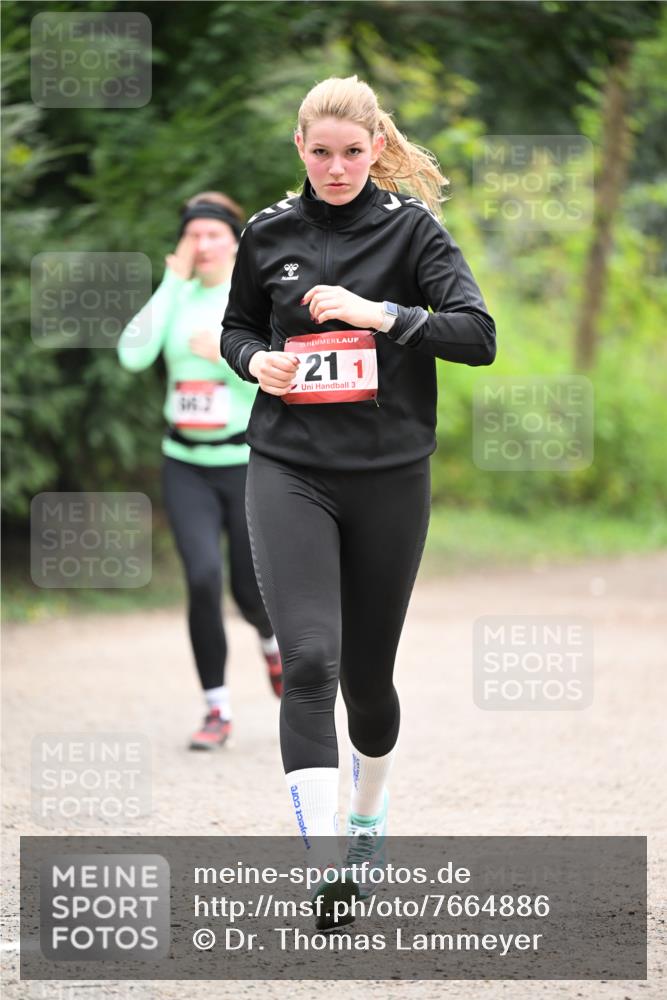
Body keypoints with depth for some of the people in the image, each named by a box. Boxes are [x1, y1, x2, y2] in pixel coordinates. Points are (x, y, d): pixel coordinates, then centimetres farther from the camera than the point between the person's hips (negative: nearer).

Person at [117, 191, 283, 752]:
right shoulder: (177, 298, 4)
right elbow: (133, 354, -13)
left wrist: (226, 356, -22)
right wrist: (173, 282, -11)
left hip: (250, 462, -2)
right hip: (186, 465, 2)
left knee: (250, 590, 4)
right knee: (203, 578, -17)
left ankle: (272, 638, 43)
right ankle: (218, 710, -5)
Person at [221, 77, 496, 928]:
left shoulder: (411, 228, -2)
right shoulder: (269, 233, 5)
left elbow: (477, 336, -11)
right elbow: (237, 325, 20)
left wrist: (379, 314, -22)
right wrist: (256, 360, -2)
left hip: (389, 475, 0)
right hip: (289, 468, 0)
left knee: (367, 673, 11)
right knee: (309, 660, -18)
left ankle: (368, 819, 40)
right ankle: (326, 868, -23)